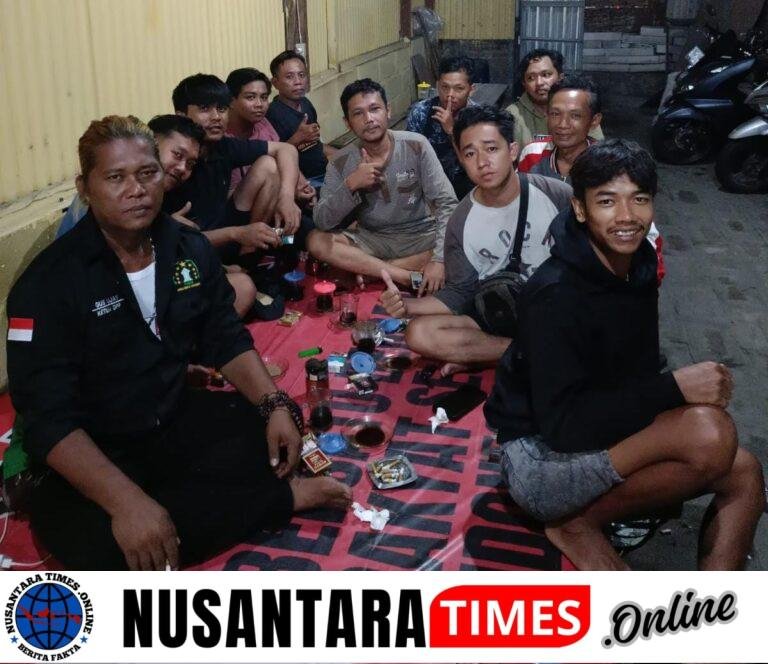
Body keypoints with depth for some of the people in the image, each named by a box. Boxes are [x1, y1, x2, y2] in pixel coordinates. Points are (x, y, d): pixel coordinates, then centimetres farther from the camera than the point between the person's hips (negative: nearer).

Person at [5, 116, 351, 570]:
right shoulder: (49, 283, -18)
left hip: (180, 418, 4)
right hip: (95, 451, -4)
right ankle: (284, 497, -19)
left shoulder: (190, 248, 0)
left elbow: (227, 341, 8)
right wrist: (126, 500, -35)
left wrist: (275, 405, -10)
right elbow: (49, 419, -23)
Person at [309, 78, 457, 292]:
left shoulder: (416, 146, -13)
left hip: (420, 236, -1)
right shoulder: (341, 162, -8)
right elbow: (322, 222, -14)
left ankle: (366, 267, -20)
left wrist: (438, 259, -28)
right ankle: (408, 277, -24)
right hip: (372, 239, 1)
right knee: (316, 241, -22)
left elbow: (447, 204, -15)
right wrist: (350, 185, -30)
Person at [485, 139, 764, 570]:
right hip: (539, 457, -9)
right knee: (710, 436, -26)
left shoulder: (638, 268, 3)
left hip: (603, 439, 9)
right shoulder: (556, 294, -24)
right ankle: (579, 524, -9)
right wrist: (674, 389, -26)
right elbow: (562, 426, -27)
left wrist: (702, 391, -7)